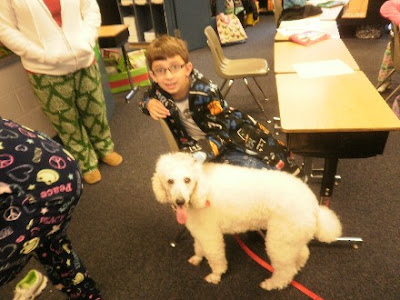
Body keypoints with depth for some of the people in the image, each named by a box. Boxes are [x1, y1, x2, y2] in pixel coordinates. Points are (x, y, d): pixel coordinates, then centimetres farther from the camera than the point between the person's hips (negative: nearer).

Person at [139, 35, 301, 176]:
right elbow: (146, 99, 12)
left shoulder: (205, 92, -28)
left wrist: (196, 156, -48)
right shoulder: (159, 91, -14)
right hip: (200, 144, 2)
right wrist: (150, 104, -15)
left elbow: (220, 134, -29)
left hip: (231, 137, -2)